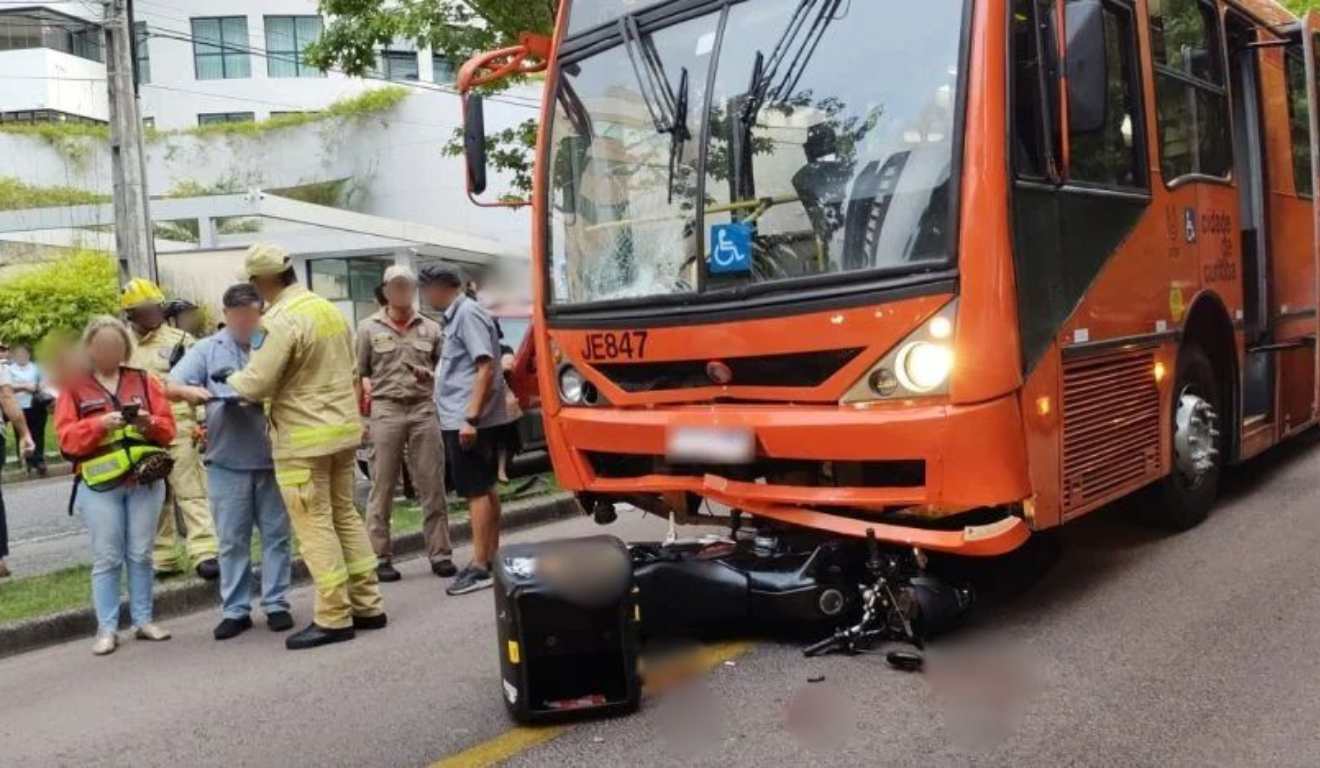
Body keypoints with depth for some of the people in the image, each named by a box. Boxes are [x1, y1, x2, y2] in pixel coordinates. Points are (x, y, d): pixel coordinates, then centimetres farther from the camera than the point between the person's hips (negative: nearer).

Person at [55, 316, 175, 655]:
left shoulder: (144, 380, 9)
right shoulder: (73, 387, 4)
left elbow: (168, 427, 6)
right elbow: (66, 437, -4)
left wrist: (150, 423, -15)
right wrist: (100, 424, -20)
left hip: (146, 481, 2)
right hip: (99, 486, -2)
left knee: (141, 555, 8)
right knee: (106, 558, 1)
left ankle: (143, 620, 17)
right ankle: (106, 629, 8)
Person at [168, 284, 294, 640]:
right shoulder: (207, 350, 6)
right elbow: (170, 386, 0)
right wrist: (191, 391, -21)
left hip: (273, 458, 0)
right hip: (228, 463, 0)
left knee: (276, 535, 7)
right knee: (232, 540, 7)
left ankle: (276, 604, 17)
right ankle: (235, 610, 16)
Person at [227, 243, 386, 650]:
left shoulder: (282, 322, -17)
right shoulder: (330, 309, 8)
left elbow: (254, 384, -15)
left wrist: (229, 380, 5)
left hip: (304, 440, -8)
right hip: (343, 429, 8)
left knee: (315, 526, -1)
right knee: (345, 514, 15)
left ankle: (334, 618, 4)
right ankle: (367, 605, 20)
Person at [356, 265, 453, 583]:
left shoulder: (431, 328, 11)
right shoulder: (368, 328, 6)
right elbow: (358, 376, 5)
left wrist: (430, 375, -5)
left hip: (424, 409, 2)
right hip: (386, 410, -2)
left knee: (432, 486, 2)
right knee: (382, 488, 1)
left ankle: (440, 553, 10)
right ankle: (381, 557, 9)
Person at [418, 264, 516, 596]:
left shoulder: (468, 314, -14)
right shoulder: (457, 315, 15)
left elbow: (486, 367, -22)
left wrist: (470, 417, -25)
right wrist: (435, 377, 33)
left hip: (468, 419, -10)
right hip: (463, 417, 10)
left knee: (476, 491, -6)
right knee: (485, 488, 13)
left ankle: (480, 566, -2)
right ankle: (491, 557, 21)